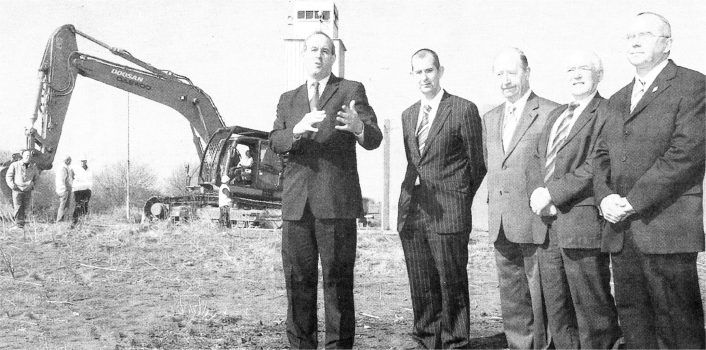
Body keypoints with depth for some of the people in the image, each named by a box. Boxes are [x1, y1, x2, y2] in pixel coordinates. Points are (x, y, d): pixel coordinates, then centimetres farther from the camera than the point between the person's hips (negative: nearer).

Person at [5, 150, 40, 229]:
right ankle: (19, 225, 0)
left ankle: (14, 215, 33)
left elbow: (36, 177, 22)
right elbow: (8, 176, 0)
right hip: (17, 190, -3)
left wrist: (33, 185, 12)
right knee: (18, 208, -7)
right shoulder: (15, 165, -8)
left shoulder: (33, 167, 1)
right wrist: (12, 185, -10)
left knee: (25, 209, 7)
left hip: (27, 191, 3)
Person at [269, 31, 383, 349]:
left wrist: (358, 127, -27)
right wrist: (297, 130, -18)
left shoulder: (351, 91, 7)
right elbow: (274, 142, 5)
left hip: (336, 201, -3)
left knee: (338, 278, -2)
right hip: (297, 202, 4)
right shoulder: (288, 99, 19)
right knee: (298, 278, 7)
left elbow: (374, 139, -3)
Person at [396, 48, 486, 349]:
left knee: (452, 284, 1)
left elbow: (476, 165, 1)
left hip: (448, 214, -5)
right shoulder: (408, 115, 16)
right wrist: (413, 194, 12)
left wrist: (459, 202, 5)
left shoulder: (464, 110, -3)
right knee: (422, 288, 9)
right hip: (411, 212, 5)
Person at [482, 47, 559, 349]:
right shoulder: (490, 119, 17)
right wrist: (495, 205, 15)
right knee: (512, 302, 11)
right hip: (500, 225, 6)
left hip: (537, 223, -6)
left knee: (542, 299, 0)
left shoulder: (551, 114, -5)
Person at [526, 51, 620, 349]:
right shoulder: (555, 116, 21)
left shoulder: (608, 115, -6)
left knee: (592, 310, 0)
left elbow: (597, 167, -17)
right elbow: (536, 160, 15)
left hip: (583, 223, -8)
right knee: (556, 311, 13)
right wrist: (537, 192, -4)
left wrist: (552, 192, -16)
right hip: (547, 224, 8)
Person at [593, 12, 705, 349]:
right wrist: (605, 196, -4)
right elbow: (602, 154, 17)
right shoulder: (618, 99, 22)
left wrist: (632, 201, -15)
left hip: (666, 230, -7)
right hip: (621, 231, 7)